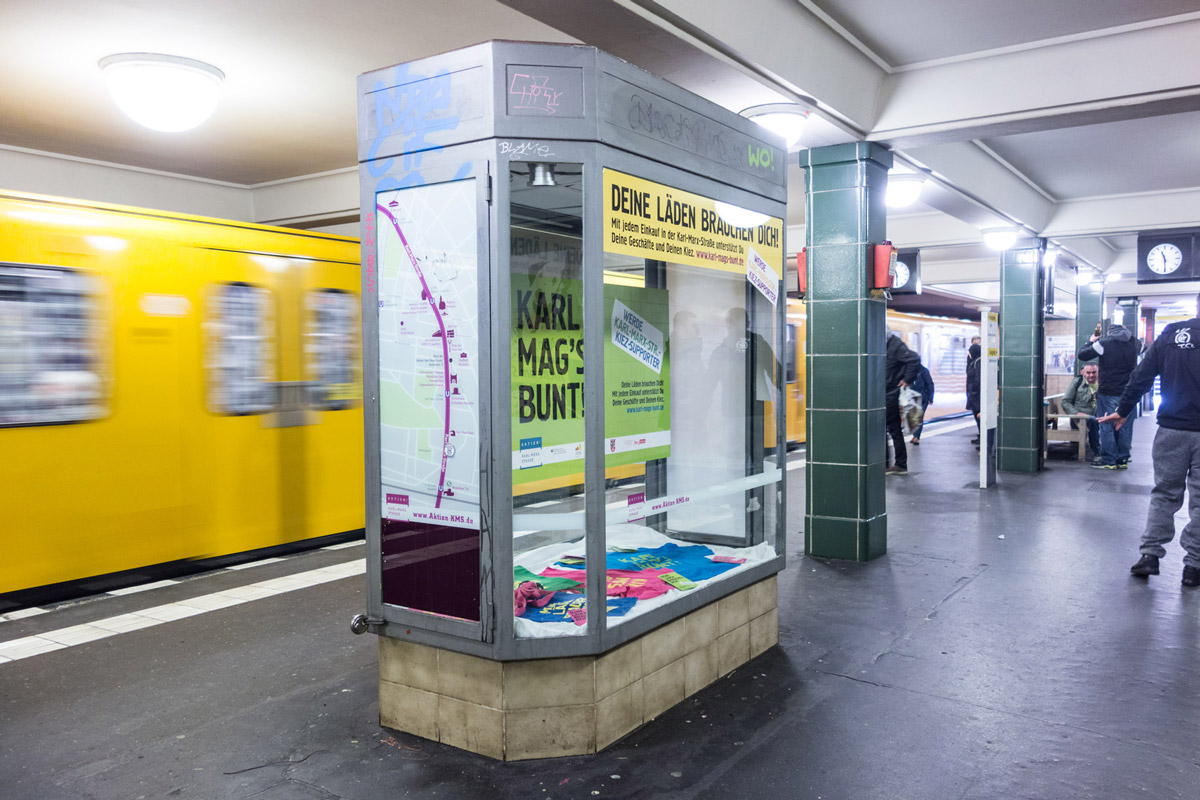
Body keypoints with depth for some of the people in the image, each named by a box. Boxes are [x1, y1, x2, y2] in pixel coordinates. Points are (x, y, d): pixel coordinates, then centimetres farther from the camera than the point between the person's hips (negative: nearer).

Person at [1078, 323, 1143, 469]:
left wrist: (1090, 341, 11)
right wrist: (1126, 331, 30)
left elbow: (1082, 355, -6)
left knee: (1107, 427, 2)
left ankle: (1108, 460, 2)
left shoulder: (1104, 343, -10)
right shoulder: (1134, 342, 5)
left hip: (1108, 393, -5)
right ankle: (1122, 459, 14)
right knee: (1125, 427, 9)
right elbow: (1141, 348, 29)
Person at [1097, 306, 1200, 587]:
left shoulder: (1170, 334, 3)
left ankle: (1150, 554, 7)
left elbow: (1141, 377, 5)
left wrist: (1122, 411, 13)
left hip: (1171, 429, 2)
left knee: (1164, 493, 12)